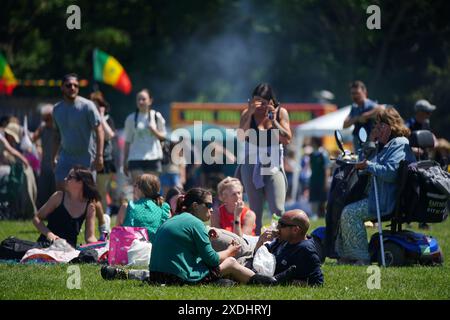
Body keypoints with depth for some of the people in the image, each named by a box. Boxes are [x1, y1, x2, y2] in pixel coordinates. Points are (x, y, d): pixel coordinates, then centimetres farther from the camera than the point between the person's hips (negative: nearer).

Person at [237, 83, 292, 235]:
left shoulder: (280, 112, 1)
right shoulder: (248, 113, 0)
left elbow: (287, 139, -7)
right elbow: (241, 136, -14)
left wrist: (273, 120, -15)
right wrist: (250, 114, -19)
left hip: (274, 165, -1)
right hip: (252, 165, 1)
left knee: (278, 209, -11)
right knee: (255, 210, 2)